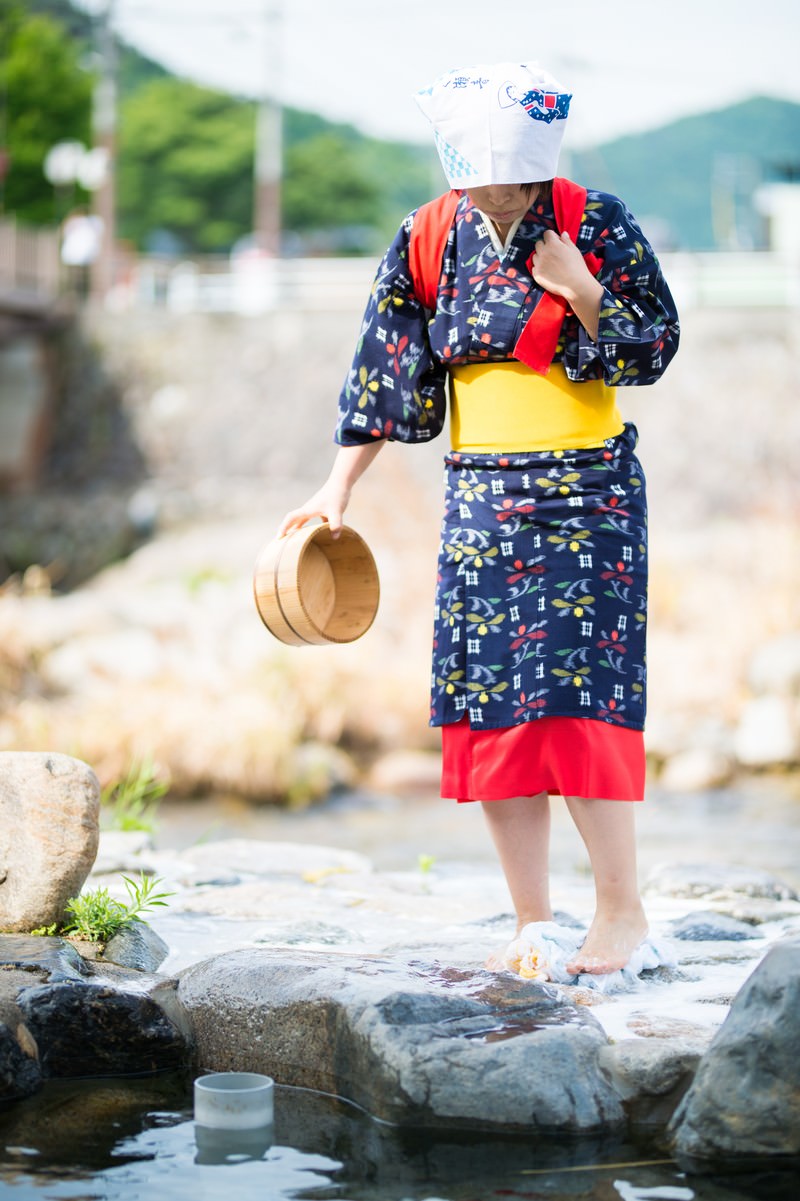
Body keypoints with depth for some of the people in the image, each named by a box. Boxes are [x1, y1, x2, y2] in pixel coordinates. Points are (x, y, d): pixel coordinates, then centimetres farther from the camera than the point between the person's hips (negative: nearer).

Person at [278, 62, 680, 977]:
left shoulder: (596, 225, -6)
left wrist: (579, 290, -18)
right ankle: (532, 924, 10)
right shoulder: (427, 242, 3)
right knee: (489, 706, 1)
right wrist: (337, 490, 3)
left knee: (578, 698, -10)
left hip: (587, 495, -4)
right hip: (480, 498, 4)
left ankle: (621, 909, 3)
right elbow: (383, 377, 6)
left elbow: (654, 350, -3)